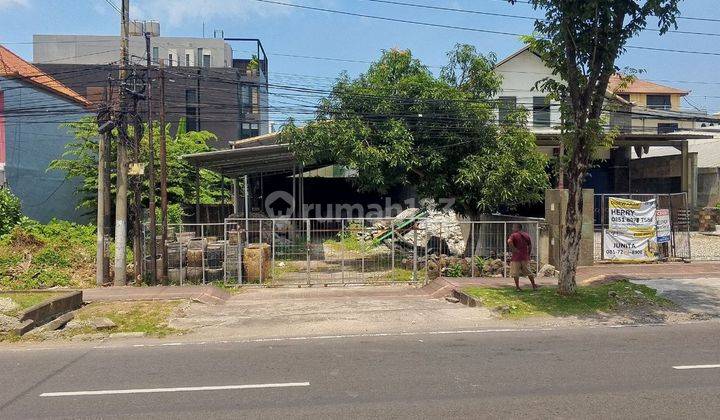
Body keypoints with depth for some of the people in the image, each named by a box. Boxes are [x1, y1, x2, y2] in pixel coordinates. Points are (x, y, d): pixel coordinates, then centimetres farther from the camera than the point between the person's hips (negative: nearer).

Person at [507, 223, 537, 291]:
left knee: (515, 273, 5)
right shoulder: (526, 235, 10)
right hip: (525, 257, 5)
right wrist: (528, 254, 22)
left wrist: (514, 249, -19)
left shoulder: (513, 235, -8)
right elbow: (530, 245, 14)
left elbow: (509, 241, -28)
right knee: (528, 272, 16)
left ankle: (517, 287, 6)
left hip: (516, 256, -5)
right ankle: (534, 286, 22)